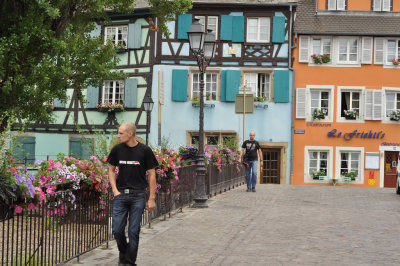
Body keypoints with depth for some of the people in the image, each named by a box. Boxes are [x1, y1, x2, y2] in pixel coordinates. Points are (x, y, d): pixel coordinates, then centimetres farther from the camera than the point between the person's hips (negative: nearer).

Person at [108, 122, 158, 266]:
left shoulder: (144, 151, -5)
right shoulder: (117, 149, 3)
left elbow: (152, 174, 0)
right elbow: (111, 170, 14)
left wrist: (152, 198, -3)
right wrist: (115, 190, 1)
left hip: (138, 196, -2)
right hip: (121, 195, 2)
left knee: (133, 232, 0)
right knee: (117, 229, -1)